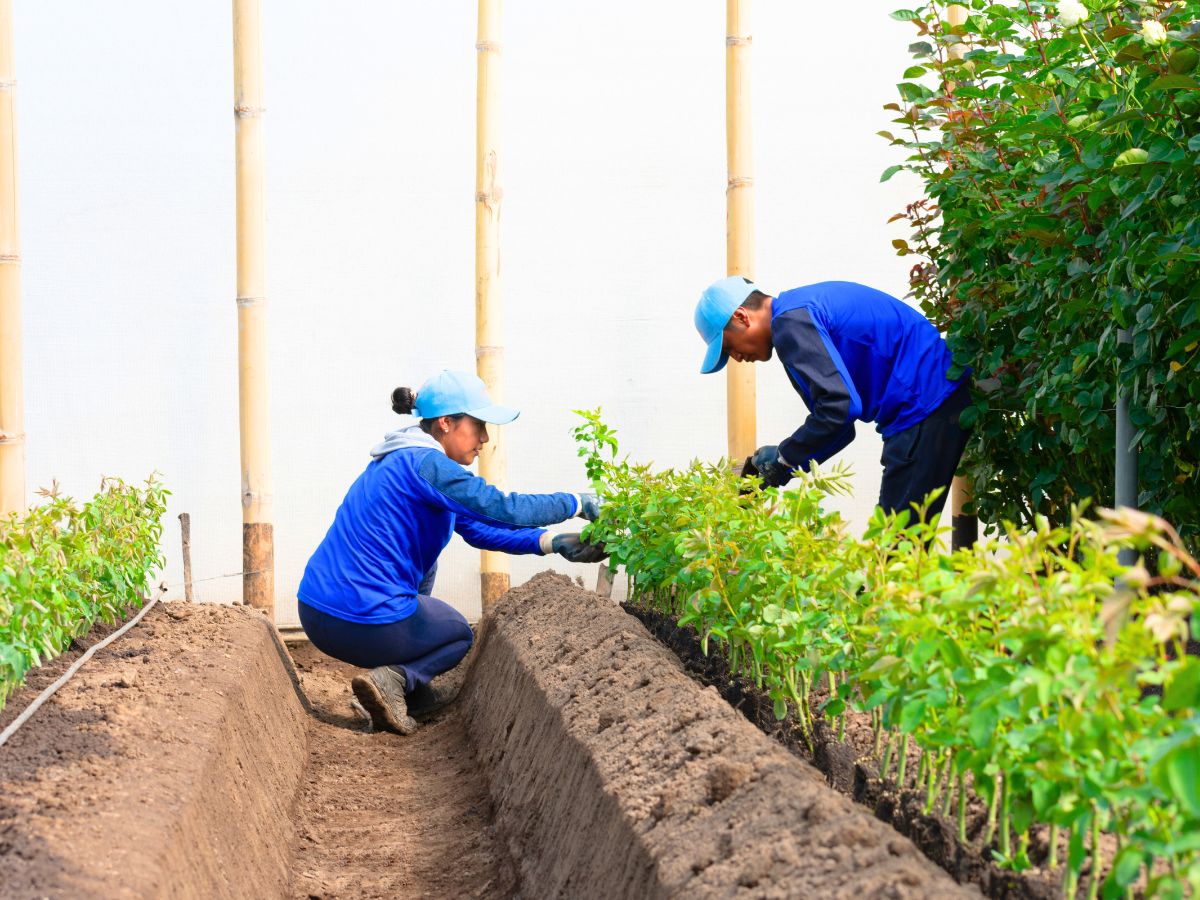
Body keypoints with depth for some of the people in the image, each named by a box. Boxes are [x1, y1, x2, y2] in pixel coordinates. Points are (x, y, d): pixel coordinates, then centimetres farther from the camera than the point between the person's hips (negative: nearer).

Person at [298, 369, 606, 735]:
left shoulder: (404, 460, 16)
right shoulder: (425, 464, -15)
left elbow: (478, 529, 19)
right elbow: (504, 509, -22)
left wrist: (553, 542, 10)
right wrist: (577, 503, -8)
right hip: (365, 625, -8)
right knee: (459, 634, 22)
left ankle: (414, 691, 26)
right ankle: (394, 678, -6)